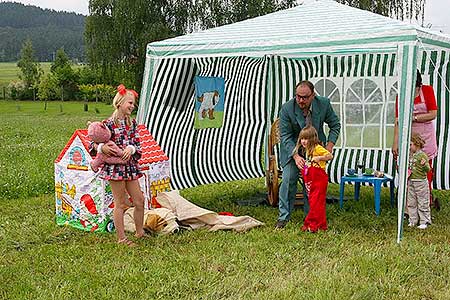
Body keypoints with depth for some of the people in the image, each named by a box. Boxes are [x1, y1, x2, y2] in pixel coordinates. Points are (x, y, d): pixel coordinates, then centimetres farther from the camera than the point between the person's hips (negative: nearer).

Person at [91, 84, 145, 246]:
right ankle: (121, 238, 12)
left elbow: (138, 144, 6)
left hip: (130, 166, 6)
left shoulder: (132, 123, 9)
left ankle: (140, 233, 27)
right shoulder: (109, 124, -10)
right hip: (115, 167, -6)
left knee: (139, 200, 9)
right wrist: (103, 148, -27)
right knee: (120, 203, 1)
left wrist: (131, 148, -15)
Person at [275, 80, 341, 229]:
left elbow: (335, 125, -1)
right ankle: (284, 217, 0)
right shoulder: (286, 108, -21)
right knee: (288, 179, -10)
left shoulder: (323, 104, -16)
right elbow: (285, 136, -18)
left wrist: (329, 146, -12)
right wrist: (296, 156, -29)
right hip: (292, 148, -1)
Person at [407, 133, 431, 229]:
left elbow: (428, 169, -19)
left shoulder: (423, 155, -14)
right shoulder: (410, 155, 9)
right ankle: (413, 220, 21)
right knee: (411, 202, 12)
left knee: (422, 202, 2)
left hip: (421, 182, -8)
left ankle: (424, 222, 11)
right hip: (411, 182, 8)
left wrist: (424, 164, -37)